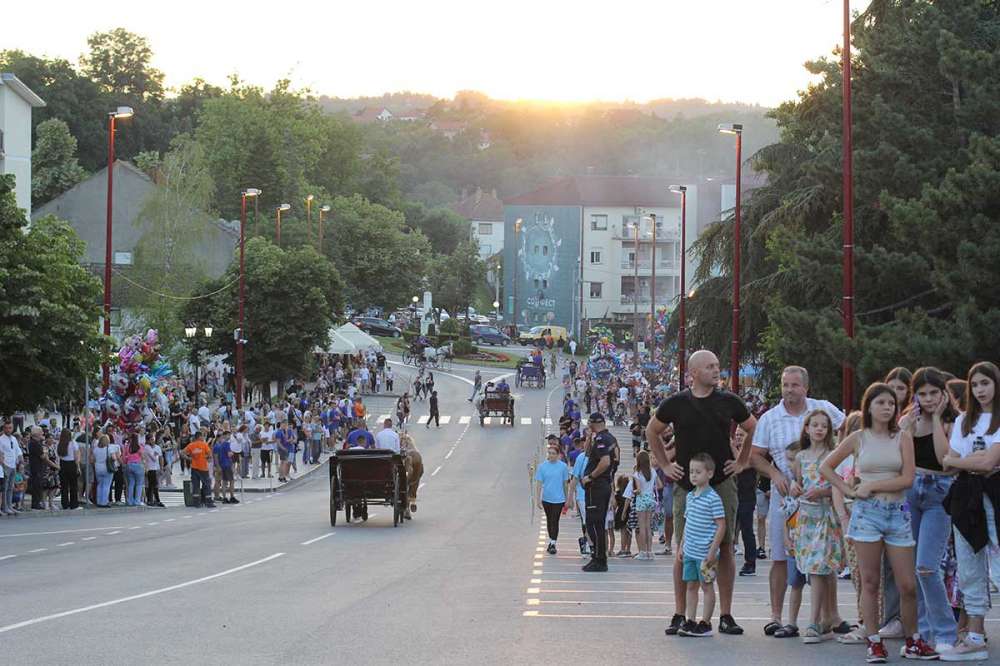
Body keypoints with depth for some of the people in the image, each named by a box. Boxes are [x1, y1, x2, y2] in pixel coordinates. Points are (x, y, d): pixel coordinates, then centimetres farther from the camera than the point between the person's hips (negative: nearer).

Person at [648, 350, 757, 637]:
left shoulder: (729, 402, 4)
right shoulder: (676, 403, 2)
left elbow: (754, 430, 18)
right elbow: (651, 432, 17)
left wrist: (741, 463, 11)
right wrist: (665, 465, 11)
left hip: (722, 484, 1)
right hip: (686, 485, 0)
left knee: (725, 548, 0)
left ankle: (726, 615, 5)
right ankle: (680, 615, 7)